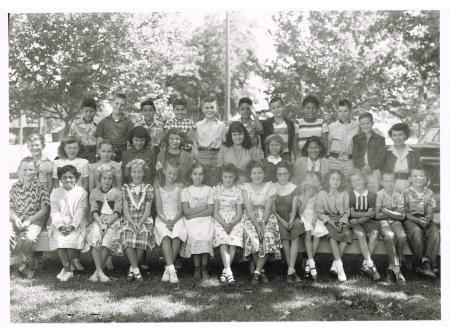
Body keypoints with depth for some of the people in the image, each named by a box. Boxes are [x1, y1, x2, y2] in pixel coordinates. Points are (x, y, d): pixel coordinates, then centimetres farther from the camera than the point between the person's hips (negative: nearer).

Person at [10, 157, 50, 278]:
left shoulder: (40, 187, -1)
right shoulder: (15, 187, 9)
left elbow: (45, 209, -6)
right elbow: (10, 207, 8)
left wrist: (29, 220, -15)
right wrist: (15, 218, -13)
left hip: (34, 220, -3)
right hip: (16, 220, 4)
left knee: (29, 239, -33)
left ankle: (25, 263, 1)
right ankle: (27, 261, -4)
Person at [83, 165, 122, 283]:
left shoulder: (117, 192, 7)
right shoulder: (94, 192, 12)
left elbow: (117, 212, -2)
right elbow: (94, 211, 2)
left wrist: (107, 224, -16)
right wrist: (100, 224, -15)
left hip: (113, 221, -1)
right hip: (98, 220, 1)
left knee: (108, 239, -31)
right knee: (95, 237, -29)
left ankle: (97, 271, -23)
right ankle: (100, 272, -32)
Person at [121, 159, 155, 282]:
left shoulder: (148, 188, 10)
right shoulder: (125, 188, 10)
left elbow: (147, 209, 2)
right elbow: (125, 209, 3)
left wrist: (140, 223, -14)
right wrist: (133, 223, -13)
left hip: (144, 220, 0)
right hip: (128, 220, 0)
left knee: (143, 234, -31)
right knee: (127, 234, -31)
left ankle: (132, 269, -15)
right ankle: (136, 270, -25)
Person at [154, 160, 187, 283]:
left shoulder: (179, 189, 10)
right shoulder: (159, 190, 11)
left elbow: (180, 210, 3)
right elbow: (158, 210, 3)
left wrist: (173, 221, -15)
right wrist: (166, 221, -15)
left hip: (177, 219, 0)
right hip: (162, 219, 0)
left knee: (177, 236, -32)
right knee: (165, 237, -33)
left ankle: (168, 269, -21)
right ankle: (172, 269, -39)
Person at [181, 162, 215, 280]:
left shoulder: (208, 190, 11)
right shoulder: (186, 190, 11)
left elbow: (211, 210, 1)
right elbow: (186, 211, -1)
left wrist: (194, 213, -6)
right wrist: (203, 208, -4)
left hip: (206, 221, 0)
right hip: (191, 222, 0)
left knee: (206, 238, -26)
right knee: (195, 239, -27)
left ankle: (204, 268, -11)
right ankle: (197, 268, -12)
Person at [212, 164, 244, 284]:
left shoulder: (237, 191, 6)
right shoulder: (217, 190, 5)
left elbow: (239, 213, 3)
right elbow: (215, 212, 2)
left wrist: (231, 224, -15)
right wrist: (223, 224, -14)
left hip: (234, 221, 1)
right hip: (220, 221, -1)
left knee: (233, 244, -23)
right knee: (223, 244, -26)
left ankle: (225, 270, -11)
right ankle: (228, 271, -30)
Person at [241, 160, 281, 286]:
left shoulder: (270, 187, 7)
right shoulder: (245, 187, 5)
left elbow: (268, 208, -3)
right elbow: (249, 209, -5)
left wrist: (263, 223, -18)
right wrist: (257, 225, -18)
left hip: (266, 218, 1)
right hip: (250, 218, -1)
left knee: (268, 237, -29)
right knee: (254, 238, -30)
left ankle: (256, 271, -22)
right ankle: (261, 270, -15)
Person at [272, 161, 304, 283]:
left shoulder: (294, 188, 4)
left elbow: (294, 207, -3)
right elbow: (273, 209, -3)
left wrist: (291, 220, -21)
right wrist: (282, 221, -16)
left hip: (291, 218, 1)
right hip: (278, 219, -1)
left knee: (296, 237, -23)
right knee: (285, 238, -22)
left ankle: (290, 270, -23)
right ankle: (292, 270, -14)